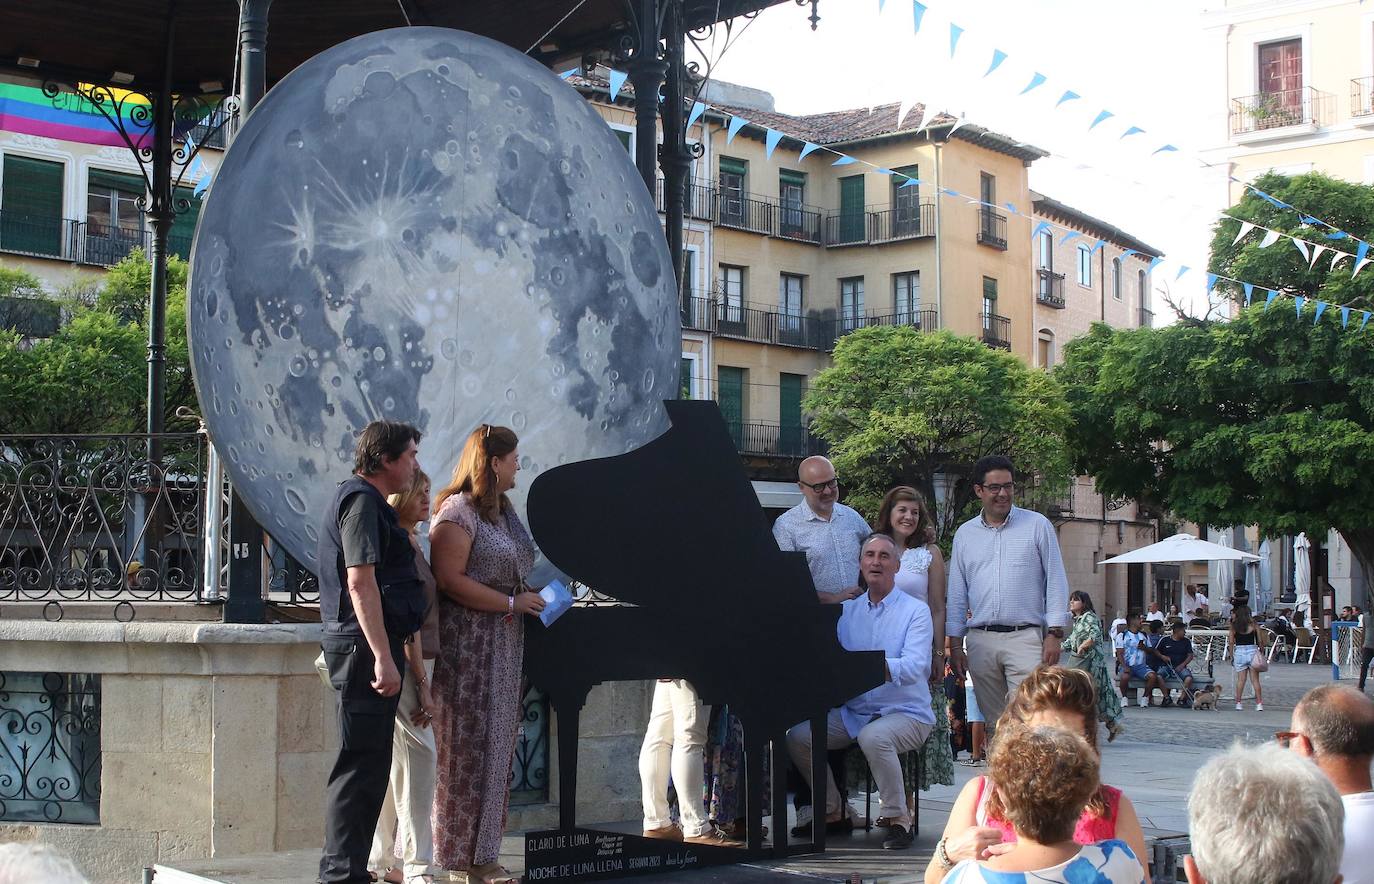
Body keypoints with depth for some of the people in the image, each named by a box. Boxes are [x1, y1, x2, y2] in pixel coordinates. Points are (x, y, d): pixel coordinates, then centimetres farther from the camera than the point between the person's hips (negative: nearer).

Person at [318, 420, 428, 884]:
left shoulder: (366, 501, 22)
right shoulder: (362, 501, -11)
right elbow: (361, 584, -20)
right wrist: (383, 656, -24)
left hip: (365, 648, 11)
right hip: (366, 643, -11)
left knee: (369, 764, 14)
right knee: (361, 764, -9)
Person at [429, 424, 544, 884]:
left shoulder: (504, 512, 17)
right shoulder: (458, 513, -11)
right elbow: (451, 579, -19)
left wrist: (532, 597, 9)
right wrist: (511, 603, -16)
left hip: (503, 645, 9)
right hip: (467, 644, -9)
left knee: (497, 745, 8)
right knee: (467, 747, -6)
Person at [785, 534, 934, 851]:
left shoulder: (915, 611, -3)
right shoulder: (847, 611, 12)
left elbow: (915, 667, -18)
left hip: (906, 713, -5)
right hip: (853, 713, 5)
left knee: (873, 736, -36)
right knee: (797, 737, -13)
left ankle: (898, 818, -16)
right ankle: (830, 810, 7)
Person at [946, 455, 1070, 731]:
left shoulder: (1037, 525, 4)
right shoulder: (965, 533, 13)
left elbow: (1056, 581, 2)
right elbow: (957, 592, 15)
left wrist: (1054, 633, -5)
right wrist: (955, 643, 10)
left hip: (1025, 638, -3)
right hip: (980, 641, 3)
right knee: (994, 721, 6)